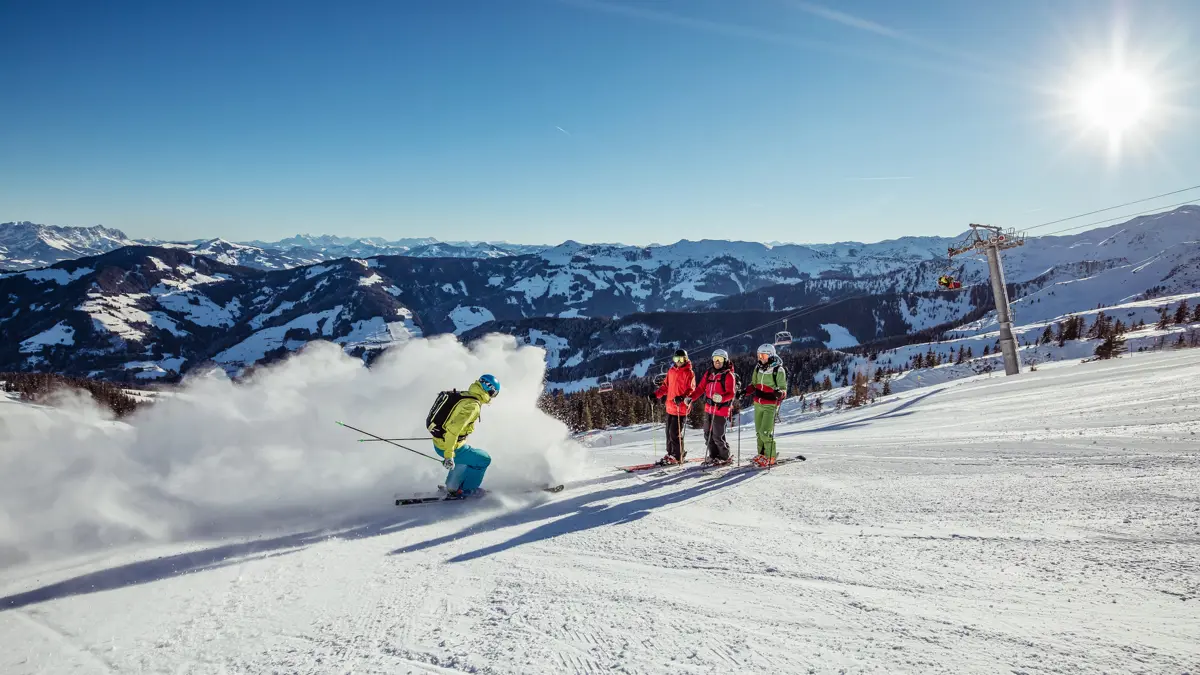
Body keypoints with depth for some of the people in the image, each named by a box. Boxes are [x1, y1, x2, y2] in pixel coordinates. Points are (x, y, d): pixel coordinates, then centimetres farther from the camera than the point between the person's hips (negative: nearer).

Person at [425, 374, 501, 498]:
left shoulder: (463, 395, 5)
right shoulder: (472, 405, -22)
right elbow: (453, 429, -31)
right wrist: (449, 454, -29)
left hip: (438, 443, 9)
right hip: (449, 447, -9)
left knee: (466, 456, 35)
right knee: (484, 459, 7)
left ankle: (452, 488, 41)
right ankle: (465, 491, 17)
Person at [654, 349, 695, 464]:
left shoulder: (689, 373, -6)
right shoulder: (671, 371, 13)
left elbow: (691, 390, -10)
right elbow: (666, 386, 20)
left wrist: (682, 398, -26)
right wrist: (657, 394, 7)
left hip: (681, 408, -7)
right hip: (670, 407, 7)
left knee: (675, 433, -8)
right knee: (669, 432, 12)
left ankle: (678, 456, 5)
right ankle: (670, 454, 24)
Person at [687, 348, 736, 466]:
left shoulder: (728, 375, -8)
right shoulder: (709, 373, 11)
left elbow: (731, 393, -13)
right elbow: (701, 388, 12)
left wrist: (721, 398, -32)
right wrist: (690, 397, -1)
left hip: (721, 409, -6)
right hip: (708, 408, 7)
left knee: (717, 436, -5)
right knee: (708, 434, 12)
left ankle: (725, 457, 14)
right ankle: (713, 456, 28)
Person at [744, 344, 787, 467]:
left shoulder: (778, 370, -10)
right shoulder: (758, 368, 6)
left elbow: (783, 389, -10)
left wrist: (779, 393, -32)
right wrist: (744, 392, 3)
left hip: (771, 405, -6)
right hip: (758, 404, 6)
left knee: (765, 432, -10)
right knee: (758, 431, 11)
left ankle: (770, 457, 6)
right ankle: (762, 455, 25)